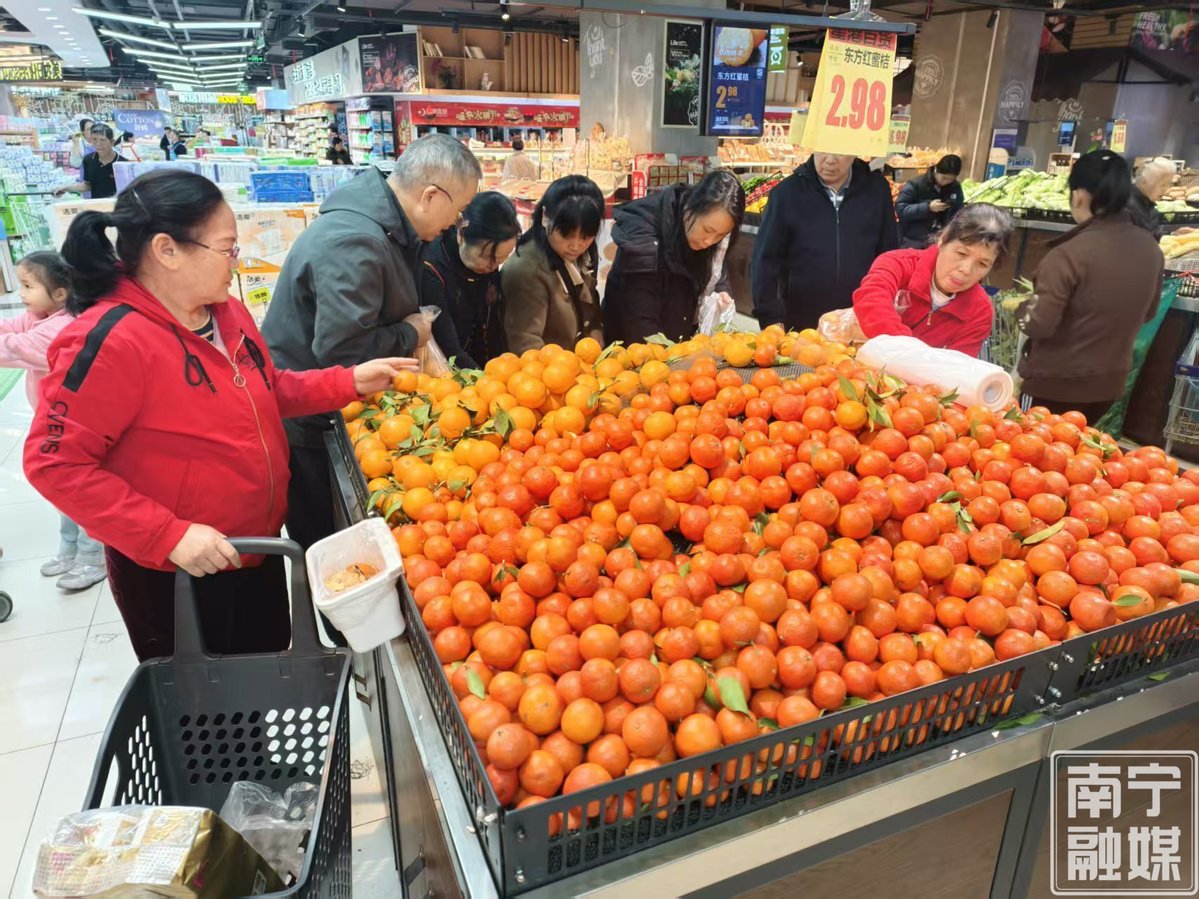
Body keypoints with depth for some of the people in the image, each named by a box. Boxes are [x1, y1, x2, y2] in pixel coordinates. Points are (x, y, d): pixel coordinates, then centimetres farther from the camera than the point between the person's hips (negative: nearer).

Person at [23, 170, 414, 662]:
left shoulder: (226, 312, -1)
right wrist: (168, 535, -27)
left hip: (257, 550, 7)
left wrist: (350, 382, 0)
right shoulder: (110, 340, -25)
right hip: (173, 575, -7)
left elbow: (267, 391, 13)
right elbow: (54, 462, -22)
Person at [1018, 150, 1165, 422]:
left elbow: (1039, 326, -21)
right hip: (1111, 380, 6)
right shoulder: (1151, 248, -1)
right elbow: (1148, 313, 12)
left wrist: (1026, 307, -1)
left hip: (1057, 382, -6)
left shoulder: (1069, 254, -24)